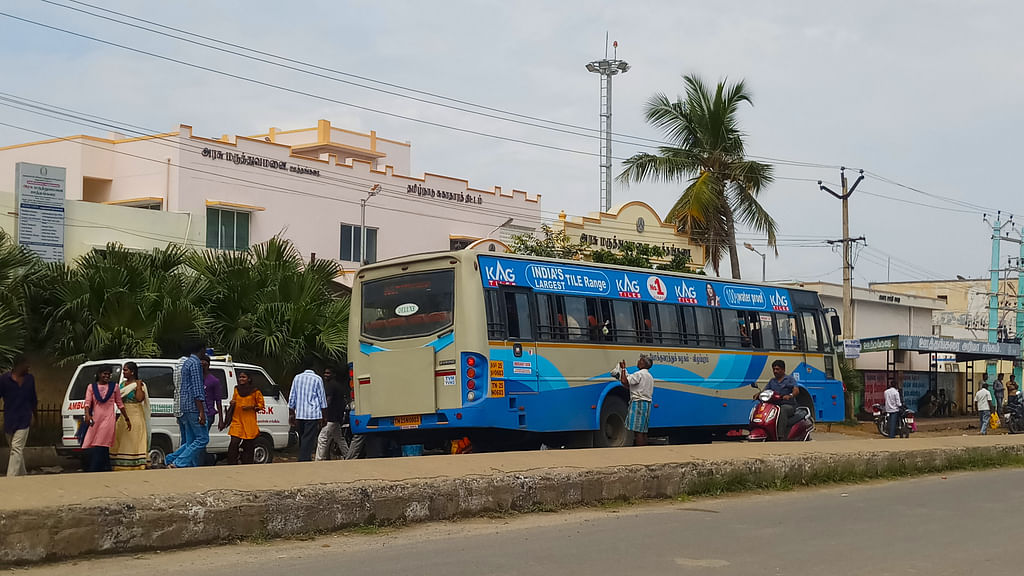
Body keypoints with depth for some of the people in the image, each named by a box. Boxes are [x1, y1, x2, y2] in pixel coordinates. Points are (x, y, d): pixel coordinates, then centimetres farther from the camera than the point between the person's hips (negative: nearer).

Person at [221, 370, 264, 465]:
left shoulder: (255, 391, -1)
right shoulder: (236, 390, 13)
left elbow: (261, 405, 4)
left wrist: (251, 407, -12)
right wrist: (232, 404, 4)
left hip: (249, 422, -3)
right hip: (237, 421, 3)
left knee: (248, 445, 1)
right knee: (234, 443, -9)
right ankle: (232, 465, -5)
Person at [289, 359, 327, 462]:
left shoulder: (297, 378, 9)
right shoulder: (317, 379, -1)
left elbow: (291, 398, 12)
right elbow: (322, 399, 0)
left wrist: (291, 414, 18)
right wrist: (324, 416, 6)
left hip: (299, 415, 4)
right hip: (313, 414, -4)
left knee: (302, 439, 13)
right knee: (309, 440, -7)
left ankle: (303, 460, 16)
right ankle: (304, 460, -16)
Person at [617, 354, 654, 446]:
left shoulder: (639, 374, -10)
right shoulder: (650, 376, 20)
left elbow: (624, 381, -20)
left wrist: (623, 369, -8)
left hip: (638, 403, -9)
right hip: (647, 403, 9)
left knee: (638, 431, -11)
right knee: (643, 431, 10)